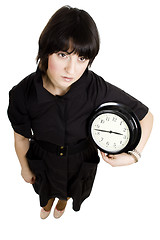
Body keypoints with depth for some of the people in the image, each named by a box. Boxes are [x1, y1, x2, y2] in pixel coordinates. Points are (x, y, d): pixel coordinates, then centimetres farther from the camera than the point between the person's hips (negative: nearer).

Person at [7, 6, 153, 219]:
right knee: (46, 187, 34)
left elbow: (146, 116, -21)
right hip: (43, 160, 1)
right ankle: (48, 200, 73)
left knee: (71, 189, 33)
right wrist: (25, 168, 3)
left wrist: (133, 156, -29)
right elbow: (21, 137, -11)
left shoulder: (97, 89, -35)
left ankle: (63, 200, 72)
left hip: (81, 162, 0)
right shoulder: (22, 93, -30)